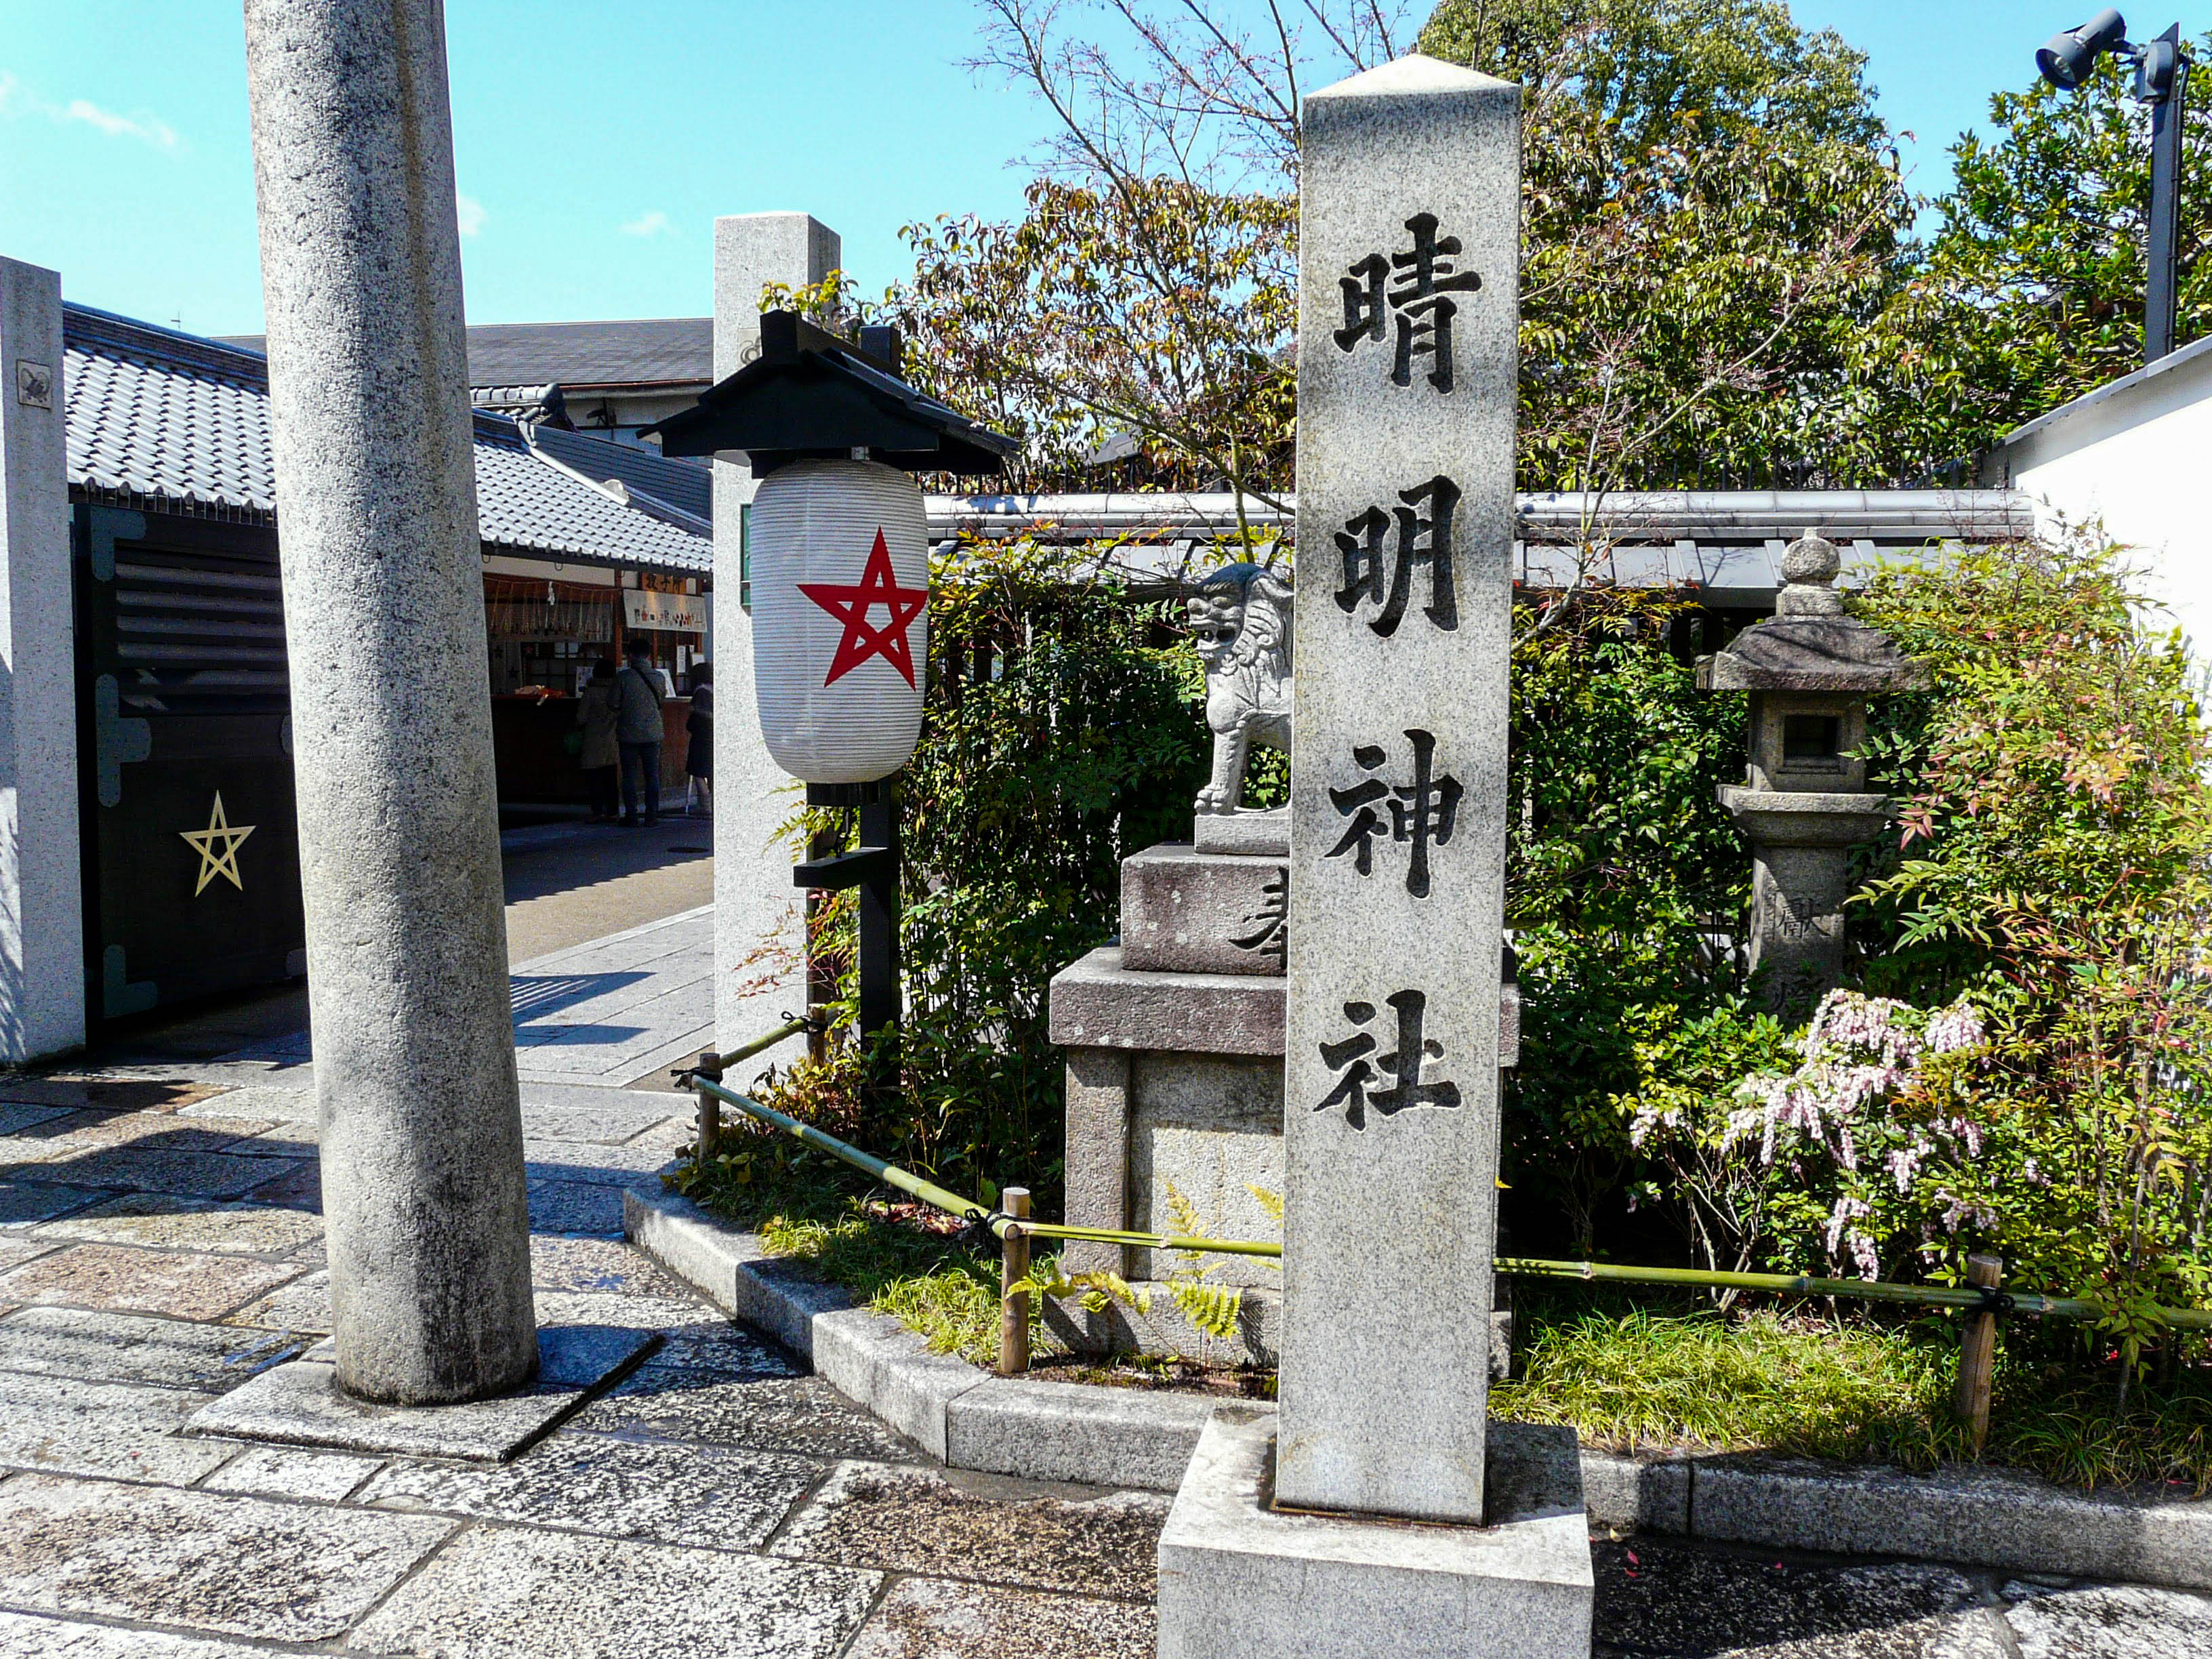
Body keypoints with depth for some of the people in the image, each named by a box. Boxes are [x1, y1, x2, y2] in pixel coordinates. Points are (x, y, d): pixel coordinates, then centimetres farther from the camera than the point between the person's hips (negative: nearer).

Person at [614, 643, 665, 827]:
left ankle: (631, 816, 3)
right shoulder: (659, 677, -2)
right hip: (652, 733, 2)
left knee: (629, 776, 5)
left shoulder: (622, 677, -9)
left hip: (629, 734, -2)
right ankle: (651, 816, 7)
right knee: (652, 775, 8)